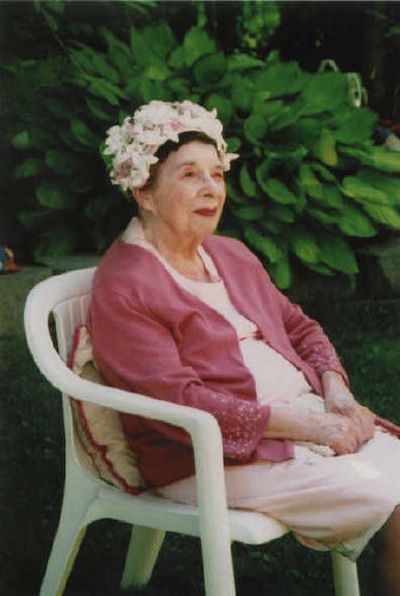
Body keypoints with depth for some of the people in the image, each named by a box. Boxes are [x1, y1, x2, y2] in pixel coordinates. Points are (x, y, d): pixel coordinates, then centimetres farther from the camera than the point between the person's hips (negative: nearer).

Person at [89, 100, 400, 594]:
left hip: (309, 415, 8)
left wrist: (335, 392, -1)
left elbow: (298, 326, 21)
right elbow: (178, 402, -18)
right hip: (213, 455, -8)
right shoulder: (122, 289, -10)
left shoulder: (231, 255, 17)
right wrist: (303, 425, -20)